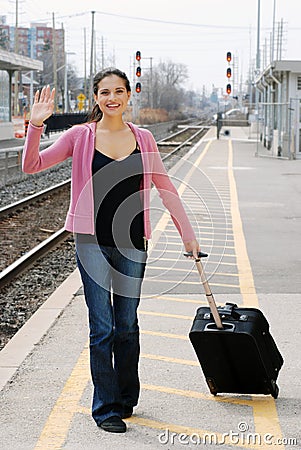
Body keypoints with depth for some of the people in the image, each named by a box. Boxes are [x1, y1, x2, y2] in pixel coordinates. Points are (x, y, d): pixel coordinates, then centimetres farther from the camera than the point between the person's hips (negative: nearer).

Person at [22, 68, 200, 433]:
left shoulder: (142, 139, 6)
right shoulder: (81, 136, -1)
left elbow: (165, 189, 12)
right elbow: (32, 165, -5)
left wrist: (188, 233, 11)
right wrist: (36, 125, -19)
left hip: (131, 244, 2)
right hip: (93, 243, -2)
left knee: (127, 325, 11)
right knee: (102, 327, -2)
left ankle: (127, 398, 28)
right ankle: (105, 407, 9)